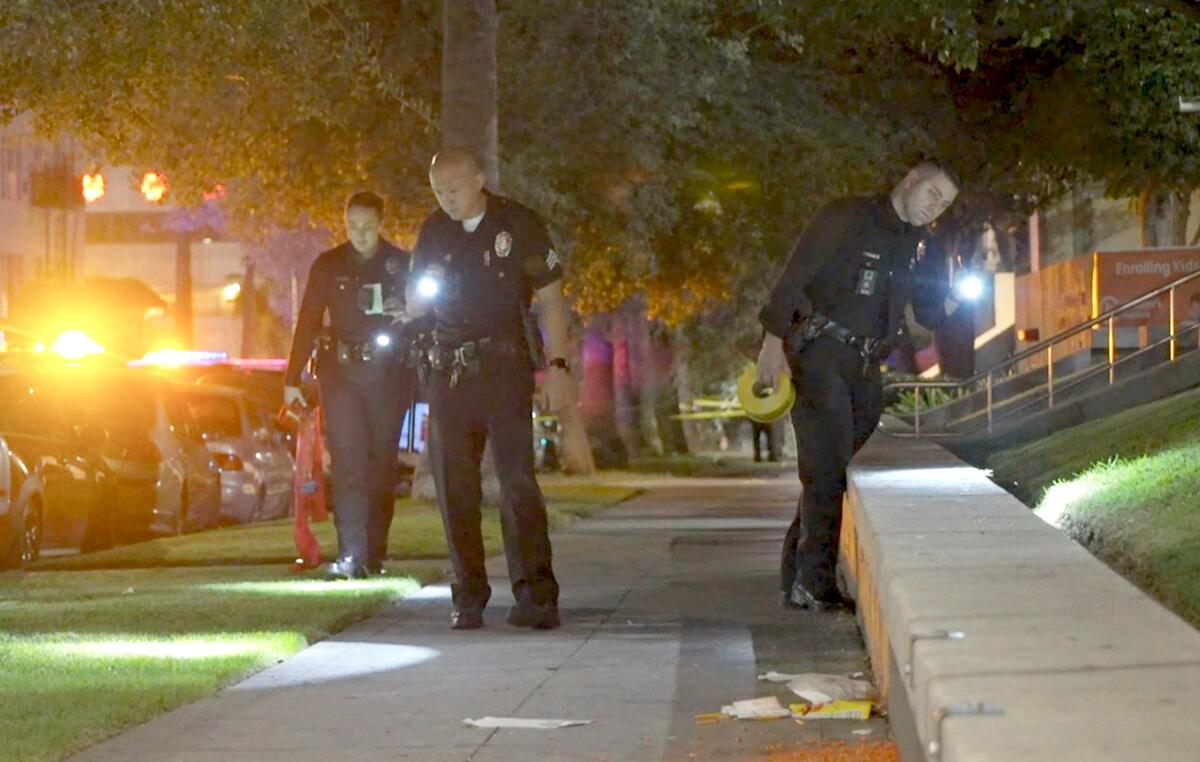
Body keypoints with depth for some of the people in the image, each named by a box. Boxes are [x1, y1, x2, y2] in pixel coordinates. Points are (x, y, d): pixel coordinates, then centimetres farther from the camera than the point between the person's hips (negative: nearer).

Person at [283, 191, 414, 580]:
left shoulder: (402, 264, 8)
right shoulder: (328, 265, 7)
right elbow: (308, 323, 8)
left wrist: (409, 314, -11)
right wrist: (292, 379, 3)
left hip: (388, 373, 1)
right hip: (341, 372, -1)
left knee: (382, 464, 1)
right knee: (347, 463, -11)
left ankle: (375, 555, 8)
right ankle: (350, 556, -16)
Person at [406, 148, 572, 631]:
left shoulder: (518, 225, 1)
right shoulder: (433, 232, 12)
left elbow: (551, 297, 2)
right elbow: (413, 306, 20)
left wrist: (556, 364, -6)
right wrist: (423, 297, -5)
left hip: (505, 368, -4)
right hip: (447, 370, 4)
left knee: (517, 479, -13)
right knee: (454, 487, 3)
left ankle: (535, 594, -16)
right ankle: (468, 599, 8)